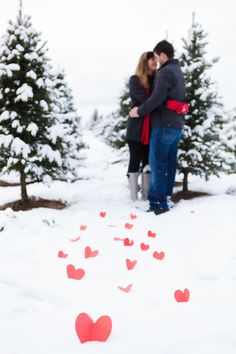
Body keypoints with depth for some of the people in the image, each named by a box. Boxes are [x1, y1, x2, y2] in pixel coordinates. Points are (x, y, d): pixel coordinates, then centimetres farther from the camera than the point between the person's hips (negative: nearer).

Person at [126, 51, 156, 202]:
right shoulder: (135, 80, -3)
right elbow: (145, 99, -17)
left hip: (152, 128, 5)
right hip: (137, 128, -5)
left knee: (149, 162, 8)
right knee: (135, 161, -1)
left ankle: (146, 197, 13)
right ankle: (134, 199, 3)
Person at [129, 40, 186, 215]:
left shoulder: (166, 71, -12)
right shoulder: (178, 72, 19)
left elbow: (157, 98, -20)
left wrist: (140, 111, -8)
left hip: (164, 124, -10)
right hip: (176, 124, 10)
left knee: (158, 163, -8)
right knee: (170, 162, 10)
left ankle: (158, 203, -10)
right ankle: (165, 196, 14)